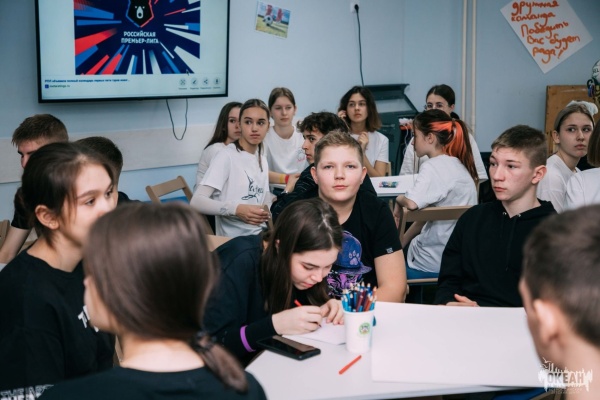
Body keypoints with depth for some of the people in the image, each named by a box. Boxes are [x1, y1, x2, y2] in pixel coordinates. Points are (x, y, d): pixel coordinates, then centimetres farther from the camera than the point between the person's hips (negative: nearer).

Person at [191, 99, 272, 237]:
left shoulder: (262, 160, 13)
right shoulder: (226, 156, -10)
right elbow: (197, 201, -19)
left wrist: (267, 213, -4)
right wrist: (236, 209, -30)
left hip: (260, 234, 7)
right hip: (234, 239, -7)